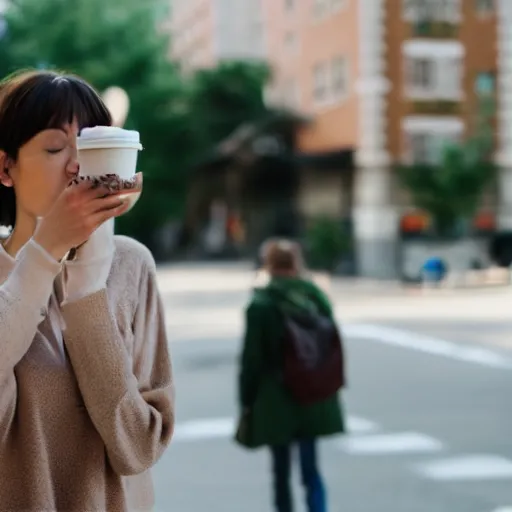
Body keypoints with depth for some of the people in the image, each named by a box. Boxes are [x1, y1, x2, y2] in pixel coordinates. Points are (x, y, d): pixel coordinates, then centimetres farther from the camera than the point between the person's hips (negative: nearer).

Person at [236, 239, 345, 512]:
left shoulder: (260, 304, -11)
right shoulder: (317, 297, 2)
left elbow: (251, 359, -10)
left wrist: (246, 400, -3)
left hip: (276, 400, -3)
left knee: (281, 470, 11)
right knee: (311, 469, 8)